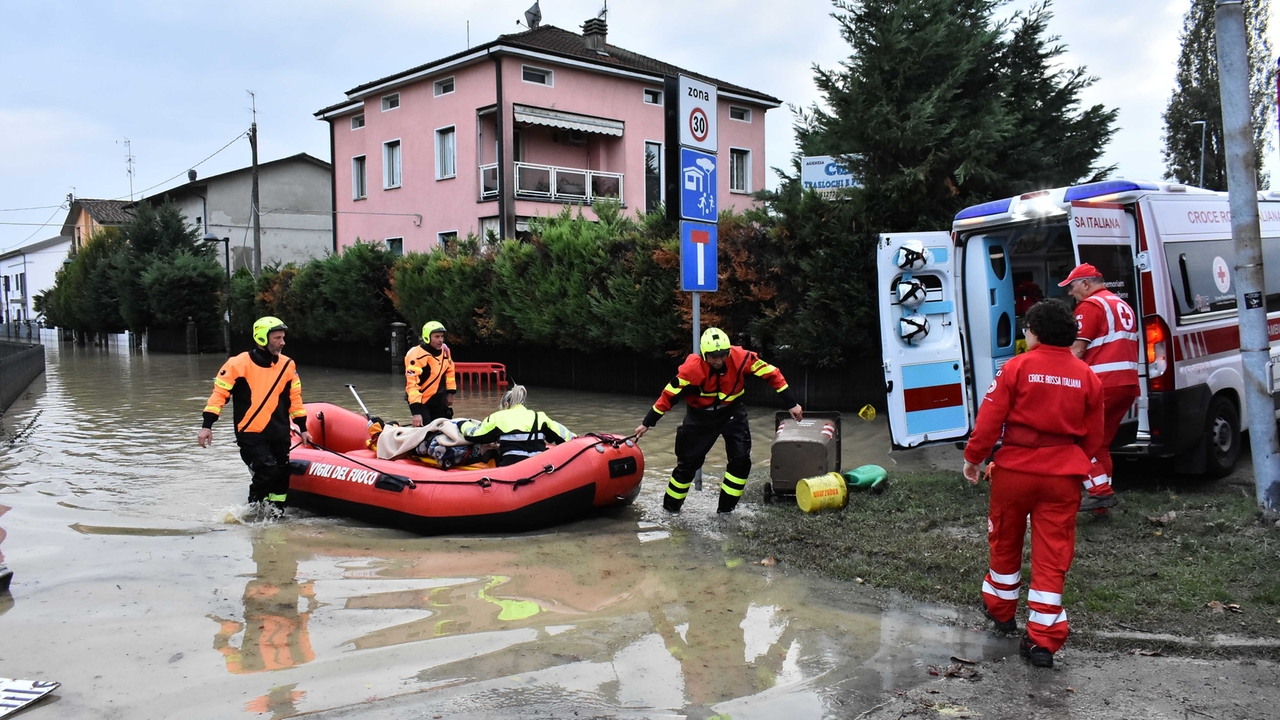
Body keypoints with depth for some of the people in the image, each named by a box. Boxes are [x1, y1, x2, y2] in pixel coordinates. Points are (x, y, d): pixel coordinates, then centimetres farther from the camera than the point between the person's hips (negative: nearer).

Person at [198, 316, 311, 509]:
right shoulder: (239, 364, -8)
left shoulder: (287, 366, 6)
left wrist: (302, 428, 16)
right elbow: (219, 392, -5)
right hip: (251, 434, -5)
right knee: (268, 471, -19)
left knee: (282, 476, 7)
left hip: (279, 434, 5)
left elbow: (295, 398, 15)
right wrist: (207, 426, -11)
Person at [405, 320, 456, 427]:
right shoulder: (416, 355, -27)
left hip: (439, 399, 7)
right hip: (421, 400, -7)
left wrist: (450, 392, 11)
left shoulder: (444, 350, -3)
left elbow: (449, 370, 14)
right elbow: (412, 384, -31)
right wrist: (416, 412, -35)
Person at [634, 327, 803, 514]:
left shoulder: (741, 358, -25)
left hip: (732, 413, 2)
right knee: (688, 462, 1)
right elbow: (669, 395, -21)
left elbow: (771, 374, -15)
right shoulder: (692, 368, -29)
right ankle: (671, 505, 20)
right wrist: (647, 423, -15)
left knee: (741, 459, -8)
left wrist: (791, 404, -12)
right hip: (701, 416, -2)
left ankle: (726, 508, 6)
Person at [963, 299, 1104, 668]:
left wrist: (973, 458, 1)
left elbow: (990, 418, -10)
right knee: (1052, 555, 4)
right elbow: (1093, 436, 9)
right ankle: (1043, 640, 2)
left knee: (1005, 543, 18)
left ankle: (1001, 610, 37)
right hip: (1063, 474, 2)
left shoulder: (1017, 367, -8)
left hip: (1015, 468, -2)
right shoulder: (1087, 376, 4)